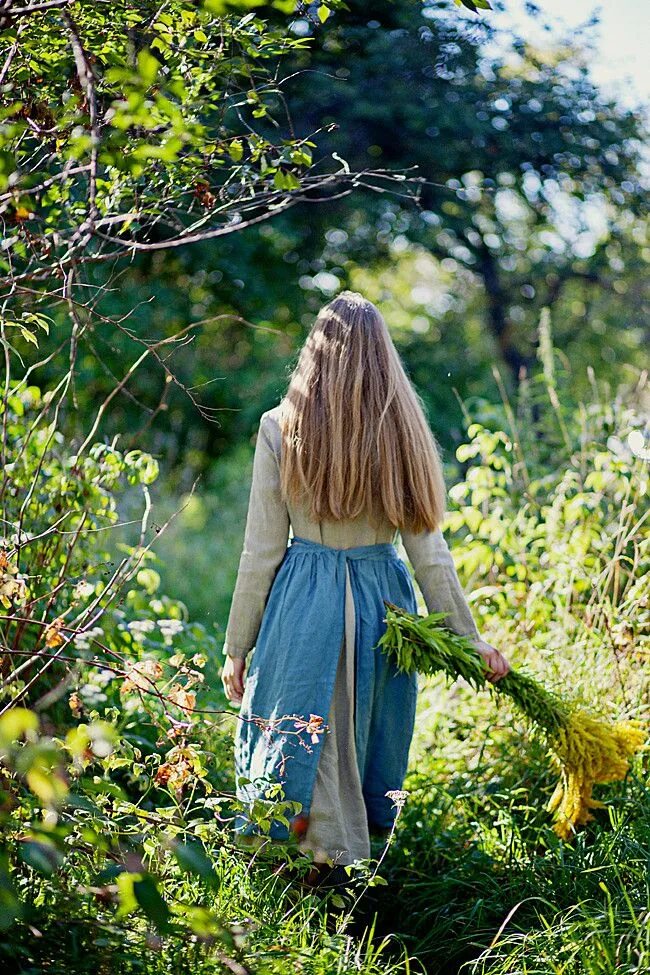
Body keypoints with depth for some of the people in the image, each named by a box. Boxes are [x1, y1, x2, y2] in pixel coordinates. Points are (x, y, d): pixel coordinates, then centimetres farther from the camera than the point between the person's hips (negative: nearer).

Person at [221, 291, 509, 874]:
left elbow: (262, 551, -5)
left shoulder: (281, 428, -6)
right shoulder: (402, 432, 0)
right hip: (383, 602, 3)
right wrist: (471, 641, 7)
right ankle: (364, 851, 27)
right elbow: (430, 553, 0)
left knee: (301, 747, 8)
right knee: (370, 738, 17)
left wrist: (236, 647, 3)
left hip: (304, 606, -3)